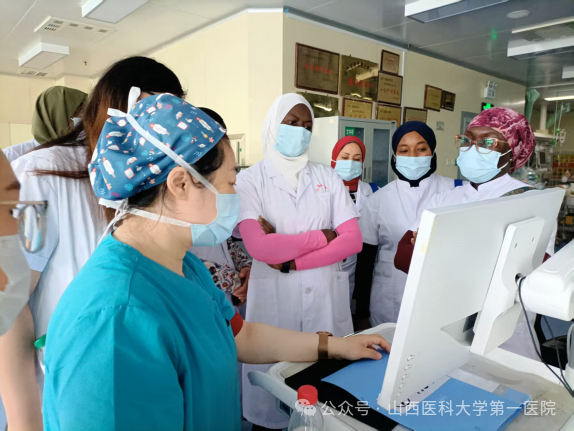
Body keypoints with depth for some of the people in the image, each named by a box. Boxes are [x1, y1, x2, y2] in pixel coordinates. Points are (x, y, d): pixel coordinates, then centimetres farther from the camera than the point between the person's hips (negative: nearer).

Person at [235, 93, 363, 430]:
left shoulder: (328, 177, 5)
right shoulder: (250, 179, -4)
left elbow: (353, 241, -5)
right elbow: (260, 248, -17)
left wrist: (289, 261, -13)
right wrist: (323, 236, -8)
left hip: (326, 297, 3)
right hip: (275, 298, -2)